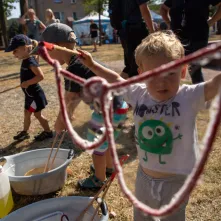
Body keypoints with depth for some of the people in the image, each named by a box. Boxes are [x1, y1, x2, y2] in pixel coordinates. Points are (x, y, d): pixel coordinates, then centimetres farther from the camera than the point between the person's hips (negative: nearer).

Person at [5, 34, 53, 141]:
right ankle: (25, 132, 37)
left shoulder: (30, 62, -24)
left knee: (37, 114, 5)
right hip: (30, 94, 9)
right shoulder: (25, 60, 4)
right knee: (27, 113, 20)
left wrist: (27, 83, -26)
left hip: (35, 94, -9)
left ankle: (48, 131, 22)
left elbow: (40, 76, -32)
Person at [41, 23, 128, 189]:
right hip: (115, 106, 9)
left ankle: (99, 180, 33)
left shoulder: (74, 69, -23)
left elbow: (68, 101, -14)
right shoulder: (82, 59, 7)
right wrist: (67, 116, 18)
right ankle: (108, 167, 52)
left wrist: (60, 123, 2)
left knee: (97, 144, 11)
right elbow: (78, 95, 13)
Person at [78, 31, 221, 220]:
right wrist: (92, 65, 8)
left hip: (175, 181, -4)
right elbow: (116, 80, 6)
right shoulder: (139, 94, -10)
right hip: (144, 176, 4)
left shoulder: (189, 97, -21)